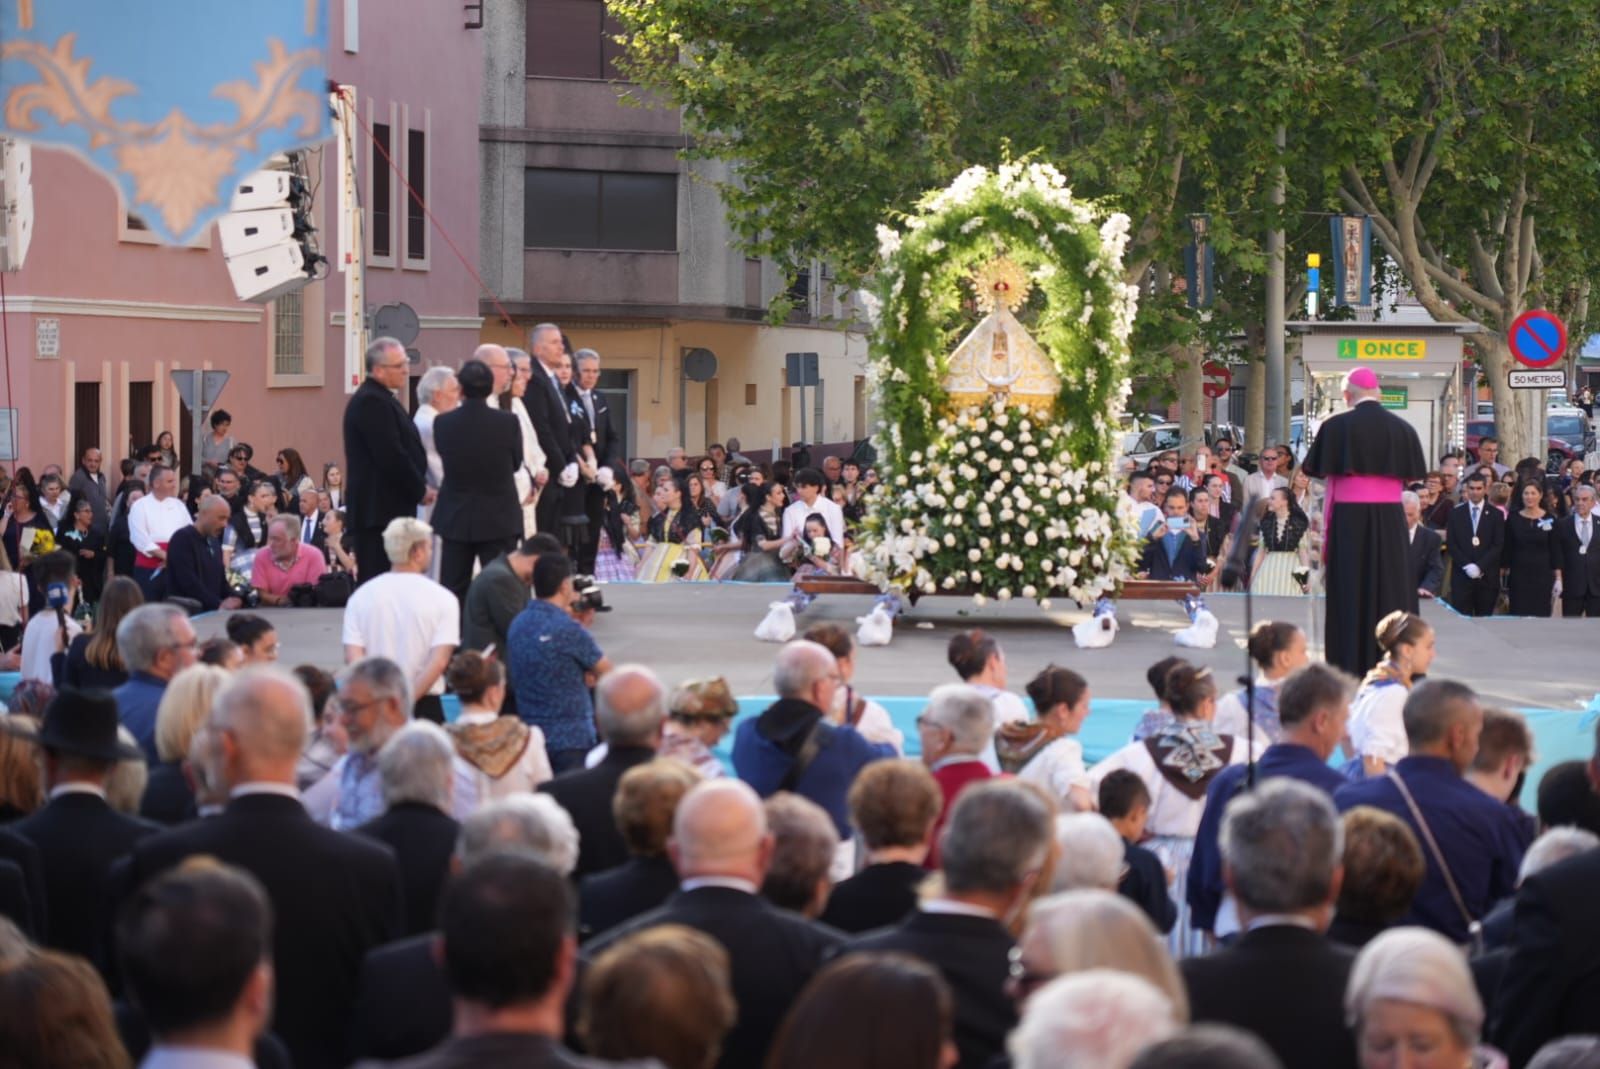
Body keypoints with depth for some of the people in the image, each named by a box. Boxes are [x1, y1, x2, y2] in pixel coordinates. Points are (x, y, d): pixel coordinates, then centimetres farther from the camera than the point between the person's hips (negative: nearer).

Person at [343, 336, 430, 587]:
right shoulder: (371, 402, -14)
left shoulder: (379, 398, 20)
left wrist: (419, 486, 10)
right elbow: (391, 456, -20)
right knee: (378, 579, -11)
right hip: (380, 510, -11)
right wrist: (420, 490, -8)